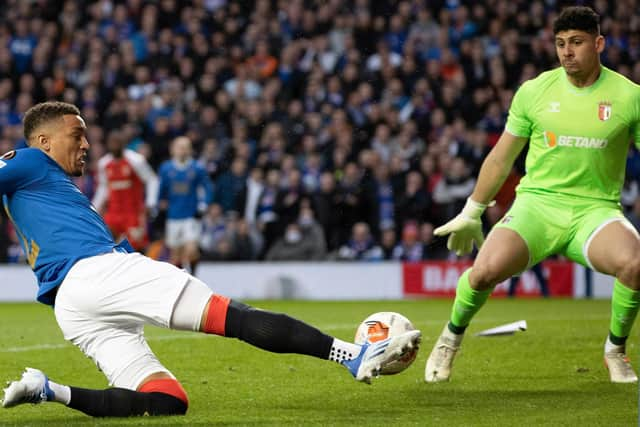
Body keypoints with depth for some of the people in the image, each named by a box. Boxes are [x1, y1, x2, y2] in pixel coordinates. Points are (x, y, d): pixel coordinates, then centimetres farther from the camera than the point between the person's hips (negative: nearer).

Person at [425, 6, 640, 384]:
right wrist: (471, 214, 19)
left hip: (595, 208, -1)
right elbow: (501, 158, 15)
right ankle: (451, 338, 7)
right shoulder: (535, 91, 4)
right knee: (487, 270, -26)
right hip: (537, 202, 1)